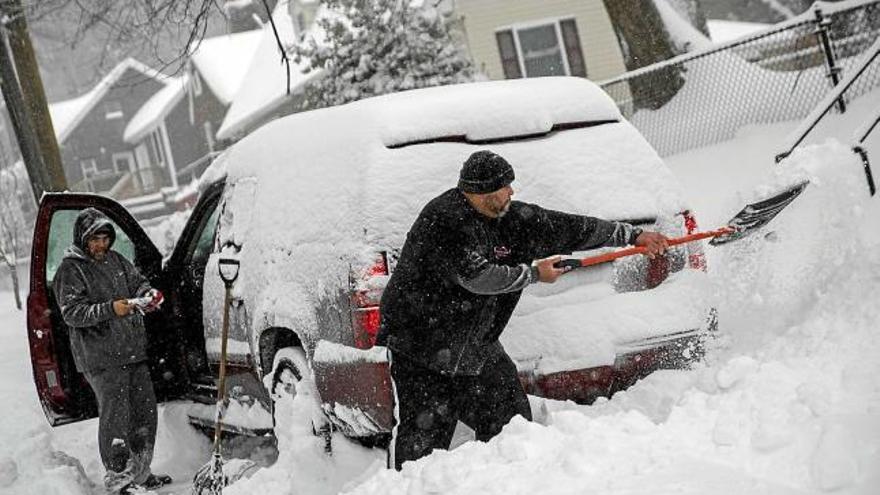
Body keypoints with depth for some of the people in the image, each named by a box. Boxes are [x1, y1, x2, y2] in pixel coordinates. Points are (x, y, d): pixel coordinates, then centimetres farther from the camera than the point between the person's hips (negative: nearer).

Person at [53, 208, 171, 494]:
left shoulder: (115, 260, 14)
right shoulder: (70, 270, -7)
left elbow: (137, 282, 20)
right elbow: (71, 313, -14)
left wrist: (148, 295, -5)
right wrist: (109, 309, -26)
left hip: (133, 351, 7)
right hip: (101, 358, -7)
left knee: (145, 411, 11)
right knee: (115, 415, -8)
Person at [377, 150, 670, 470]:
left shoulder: (511, 217, 2)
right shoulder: (444, 219, -21)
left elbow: (567, 228, 8)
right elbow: (477, 277, -27)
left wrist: (633, 235, 11)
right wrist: (534, 273, -13)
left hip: (477, 347, 7)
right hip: (418, 344, -7)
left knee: (512, 425, 4)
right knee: (421, 434, -10)